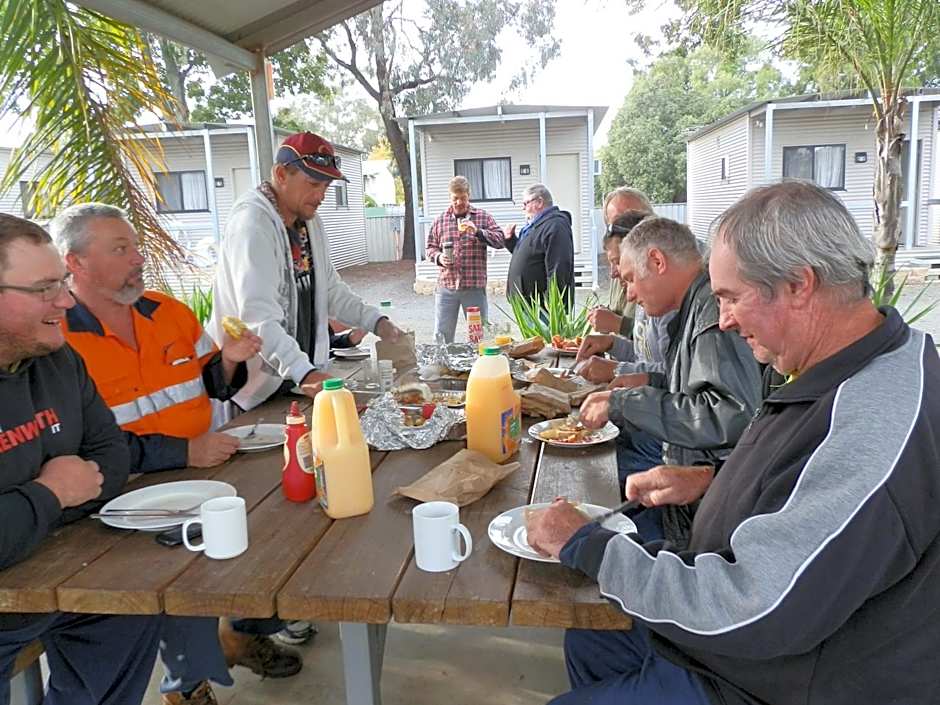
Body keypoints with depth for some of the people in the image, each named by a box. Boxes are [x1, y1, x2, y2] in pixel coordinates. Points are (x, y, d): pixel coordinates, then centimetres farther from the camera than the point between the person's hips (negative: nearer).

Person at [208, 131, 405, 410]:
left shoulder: (310, 221, 8)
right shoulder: (252, 223, -20)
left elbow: (329, 289, 15)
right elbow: (258, 318, -30)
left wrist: (376, 321, 1)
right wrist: (304, 373, -40)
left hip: (302, 376, 8)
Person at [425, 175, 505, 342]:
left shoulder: (483, 217, 3)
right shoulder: (440, 220, 9)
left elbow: (501, 240, -4)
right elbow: (430, 247, 14)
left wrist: (478, 231, -18)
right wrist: (438, 257, -8)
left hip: (475, 287, -1)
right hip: (446, 287, 2)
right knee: (441, 335, 5)